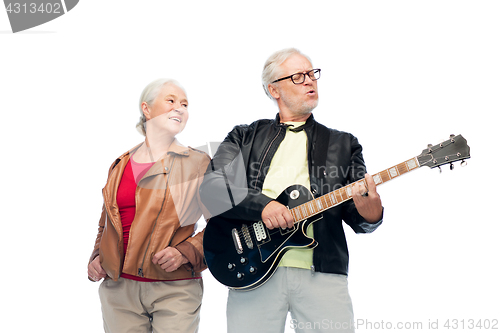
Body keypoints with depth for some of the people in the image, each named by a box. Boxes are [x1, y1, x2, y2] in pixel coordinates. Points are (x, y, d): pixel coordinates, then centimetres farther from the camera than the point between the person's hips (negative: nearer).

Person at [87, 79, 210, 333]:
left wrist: (185, 252, -12)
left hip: (175, 290, -3)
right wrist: (97, 256, 7)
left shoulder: (198, 164, 2)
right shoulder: (120, 165, 13)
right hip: (119, 288, 3)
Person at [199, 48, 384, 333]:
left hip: (322, 274, 1)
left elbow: (358, 218, 11)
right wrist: (261, 205, -16)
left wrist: (370, 212, -14)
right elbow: (210, 187, 0)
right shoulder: (245, 138, 14)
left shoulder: (343, 145, 17)